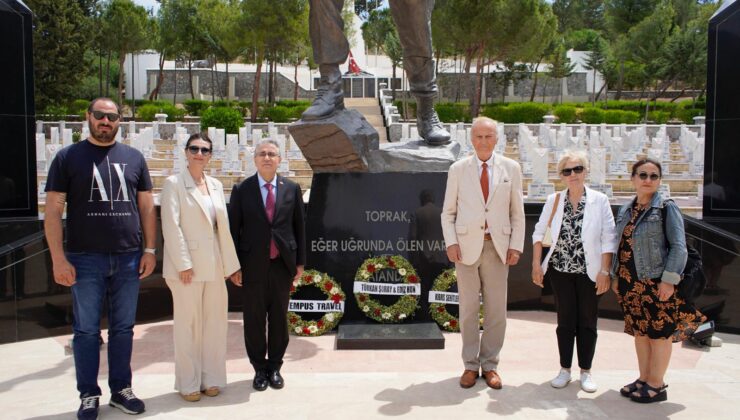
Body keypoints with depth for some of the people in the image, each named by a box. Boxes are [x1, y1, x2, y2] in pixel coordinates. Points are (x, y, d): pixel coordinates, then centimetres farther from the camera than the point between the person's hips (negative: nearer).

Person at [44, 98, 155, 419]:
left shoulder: (134, 158, 9)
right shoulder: (68, 157, 2)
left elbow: (146, 206, 10)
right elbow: (53, 211, -1)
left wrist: (150, 250, 3)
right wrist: (58, 258, -9)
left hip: (129, 259, 2)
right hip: (86, 259, -2)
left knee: (123, 329, 10)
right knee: (86, 330, 6)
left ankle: (121, 389, 23)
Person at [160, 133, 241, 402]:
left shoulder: (216, 185, 13)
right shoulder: (174, 184, -3)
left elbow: (223, 227, 12)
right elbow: (171, 226, -10)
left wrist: (231, 264, 9)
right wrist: (183, 264, -16)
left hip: (214, 266, 5)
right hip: (187, 265, -5)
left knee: (214, 322, 9)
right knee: (188, 324, 2)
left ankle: (211, 378, 21)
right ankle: (188, 383, 14)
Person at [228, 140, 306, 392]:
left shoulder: (292, 189, 4)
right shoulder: (241, 190, 0)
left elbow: (299, 226, 7)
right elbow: (233, 229, 1)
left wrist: (300, 262, 4)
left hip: (283, 263, 1)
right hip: (253, 265, -1)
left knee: (279, 317, 10)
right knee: (254, 319, 7)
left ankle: (275, 367, 25)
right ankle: (259, 368, 22)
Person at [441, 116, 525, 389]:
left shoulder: (511, 168, 6)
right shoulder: (458, 169, 5)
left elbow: (517, 212, 7)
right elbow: (448, 212, 7)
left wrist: (516, 245, -1)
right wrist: (450, 242, -6)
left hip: (498, 246, 1)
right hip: (467, 245, 0)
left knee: (496, 309, 4)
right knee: (468, 308, 5)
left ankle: (489, 365, 18)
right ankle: (470, 365, 17)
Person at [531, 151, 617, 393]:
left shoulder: (600, 200, -5)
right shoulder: (554, 200, 1)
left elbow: (609, 239, -5)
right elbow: (539, 232, 5)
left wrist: (605, 271, -10)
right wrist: (536, 265, 0)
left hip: (589, 272, -1)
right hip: (560, 271, 1)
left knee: (587, 322, 8)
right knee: (565, 321, 9)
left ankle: (585, 371, 21)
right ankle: (565, 370, 21)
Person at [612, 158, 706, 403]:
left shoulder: (667, 208, -7)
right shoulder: (625, 211, 10)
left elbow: (678, 247, -11)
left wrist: (669, 280, -17)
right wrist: (615, 276, 13)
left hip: (656, 282, -6)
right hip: (630, 283, 6)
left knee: (659, 333, 3)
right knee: (639, 331, 14)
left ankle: (656, 385, 15)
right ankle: (643, 379, 26)